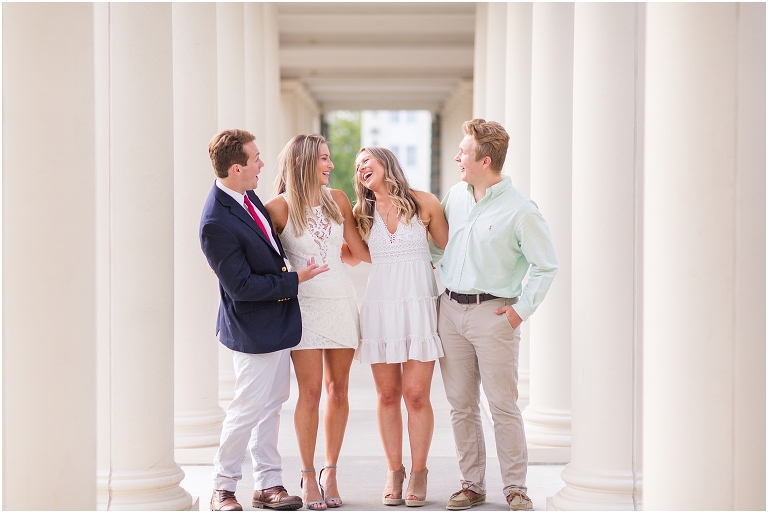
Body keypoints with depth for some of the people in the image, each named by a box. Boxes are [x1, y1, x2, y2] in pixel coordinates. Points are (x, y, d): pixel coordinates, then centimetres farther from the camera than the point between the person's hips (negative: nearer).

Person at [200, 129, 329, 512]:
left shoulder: (246, 195, 0)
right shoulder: (217, 223, -27)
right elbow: (240, 286, -23)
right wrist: (293, 280, -17)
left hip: (276, 320, 9)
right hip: (254, 329, -9)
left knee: (271, 404, 15)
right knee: (249, 408, 0)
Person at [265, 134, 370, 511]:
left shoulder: (337, 200, 6)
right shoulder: (280, 207, -7)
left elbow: (362, 250, 11)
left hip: (341, 302, 4)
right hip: (305, 306, -4)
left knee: (338, 391, 5)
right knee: (310, 392, -4)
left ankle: (330, 472, 14)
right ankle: (308, 475, 7)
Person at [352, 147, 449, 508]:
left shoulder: (424, 204, 2)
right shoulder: (362, 214, 9)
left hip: (419, 306, -2)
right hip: (379, 307, 3)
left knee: (416, 395, -5)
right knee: (387, 395, 4)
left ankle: (419, 472, 7)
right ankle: (394, 471, 13)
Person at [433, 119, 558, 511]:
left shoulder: (519, 210, -10)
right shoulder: (455, 196, 7)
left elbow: (546, 266, -5)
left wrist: (522, 309, -7)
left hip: (493, 313, -5)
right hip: (451, 309, 6)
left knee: (503, 405, -2)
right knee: (461, 405, 8)